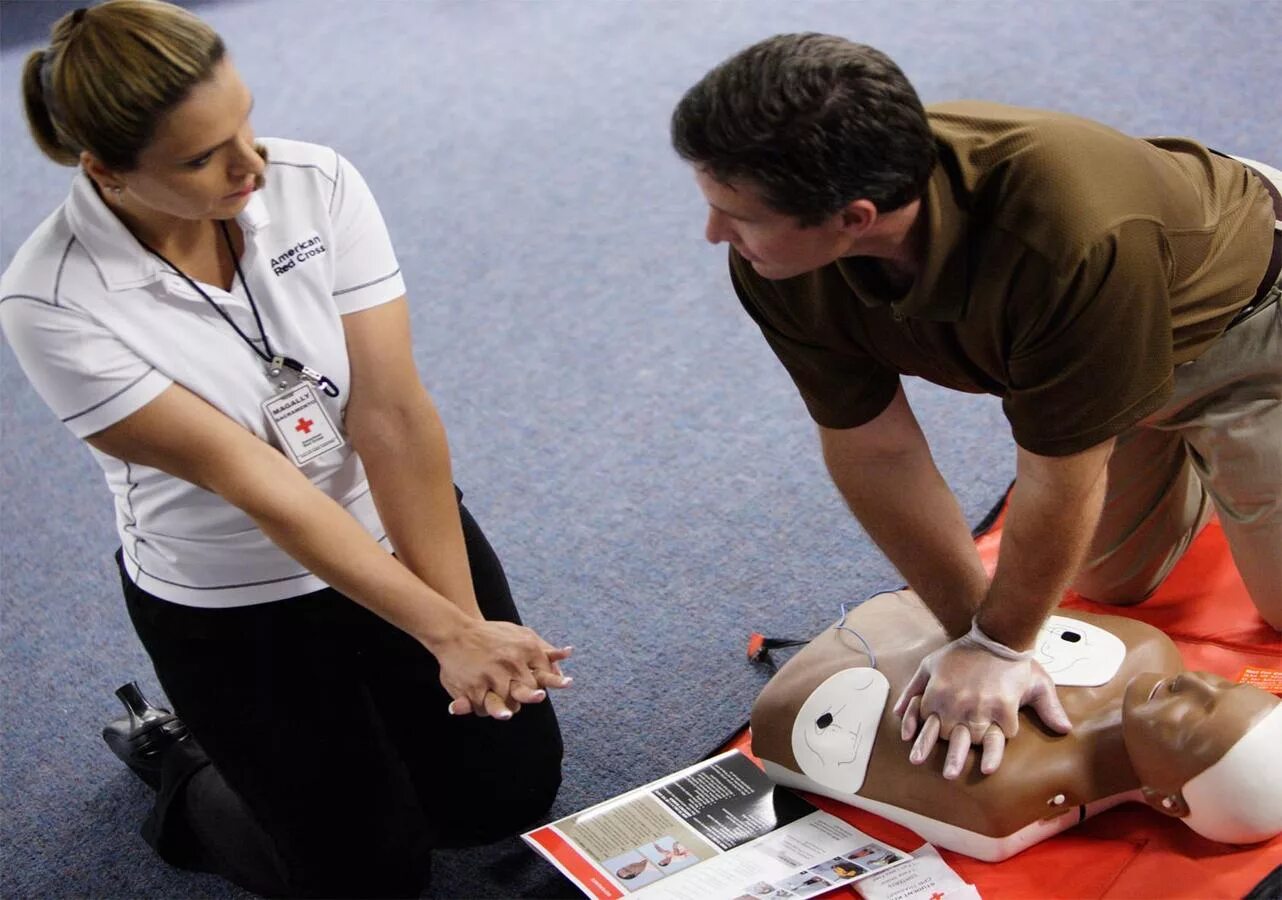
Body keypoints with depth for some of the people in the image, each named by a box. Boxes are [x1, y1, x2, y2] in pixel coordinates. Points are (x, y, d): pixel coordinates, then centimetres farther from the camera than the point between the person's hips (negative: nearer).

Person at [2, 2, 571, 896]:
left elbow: (393, 412, -21)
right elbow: (256, 484, -29)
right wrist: (446, 630, -31)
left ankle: (360, 713, 34)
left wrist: (465, 623, -24)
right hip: (231, 608, -3)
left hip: (401, 533, 3)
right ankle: (176, 764, 30)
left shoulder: (317, 184, -18)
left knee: (513, 794, 8)